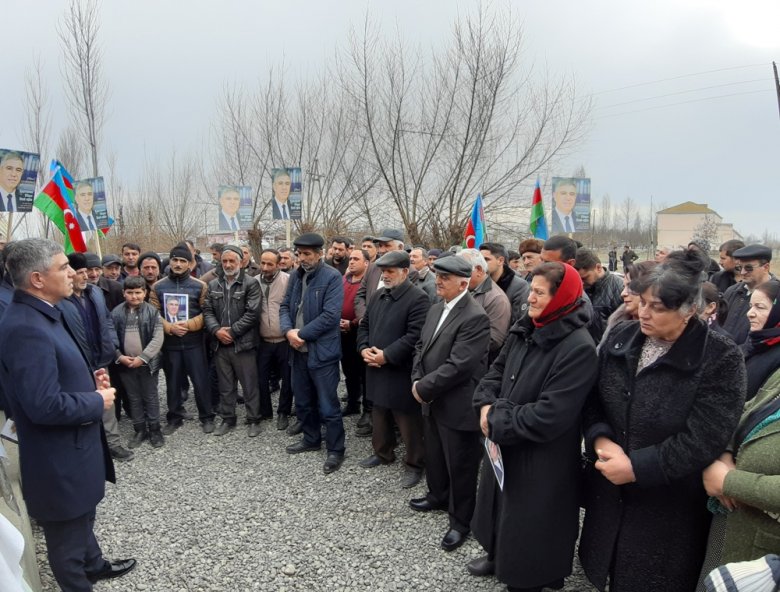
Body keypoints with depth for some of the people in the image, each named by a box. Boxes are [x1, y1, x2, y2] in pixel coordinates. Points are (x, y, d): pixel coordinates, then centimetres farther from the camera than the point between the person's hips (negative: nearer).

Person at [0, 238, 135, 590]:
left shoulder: (39, 316, 4)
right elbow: (45, 406, -33)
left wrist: (90, 382, 1)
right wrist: (98, 401, -19)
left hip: (72, 448, 10)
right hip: (59, 461, -10)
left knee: (83, 519, 31)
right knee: (67, 537, 14)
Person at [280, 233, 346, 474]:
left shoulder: (332, 277, -13)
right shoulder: (295, 276, 9)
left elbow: (330, 315, -21)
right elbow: (285, 306, 10)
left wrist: (302, 333, -16)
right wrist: (288, 330, -10)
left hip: (322, 351, -7)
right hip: (299, 350, 7)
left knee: (328, 406, 2)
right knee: (302, 401, 20)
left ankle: (335, 450, 17)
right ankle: (311, 439, 39)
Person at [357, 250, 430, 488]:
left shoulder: (418, 298, -15)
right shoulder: (378, 297, 11)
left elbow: (415, 336, -23)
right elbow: (364, 325, 17)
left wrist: (386, 355, -22)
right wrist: (364, 349, -3)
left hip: (401, 372, -8)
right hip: (376, 370, 8)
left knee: (408, 422, 4)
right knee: (379, 415, 22)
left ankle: (414, 464, 20)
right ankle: (382, 452, 40)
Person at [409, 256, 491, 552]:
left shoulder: (475, 317, -23)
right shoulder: (436, 308, 6)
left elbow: (458, 366, -26)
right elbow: (422, 346, 13)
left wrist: (423, 387, -17)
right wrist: (417, 379, -2)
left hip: (457, 406, -8)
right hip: (433, 401, 8)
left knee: (460, 466, 8)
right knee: (435, 455, 25)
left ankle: (461, 520, 26)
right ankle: (438, 496, 48)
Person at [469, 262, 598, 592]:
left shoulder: (579, 348, -25)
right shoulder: (524, 330, -1)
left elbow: (547, 417, -28)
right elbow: (496, 371, 9)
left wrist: (496, 423, -19)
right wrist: (486, 406, -10)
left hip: (542, 461, -8)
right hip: (505, 446, 8)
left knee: (529, 524, 12)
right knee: (500, 508, 28)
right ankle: (498, 555, 54)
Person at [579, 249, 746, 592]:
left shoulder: (720, 358, -16)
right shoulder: (620, 338, 0)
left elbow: (703, 440, -21)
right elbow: (592, 400, 4)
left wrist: (636, 467, -21)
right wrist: (600, 439, -15)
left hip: (668, 506, -4)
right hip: (608, 492, 5)